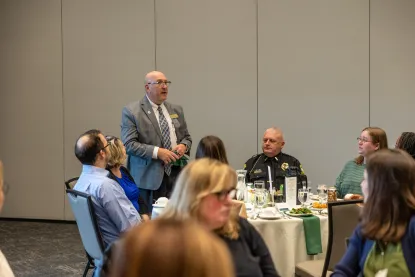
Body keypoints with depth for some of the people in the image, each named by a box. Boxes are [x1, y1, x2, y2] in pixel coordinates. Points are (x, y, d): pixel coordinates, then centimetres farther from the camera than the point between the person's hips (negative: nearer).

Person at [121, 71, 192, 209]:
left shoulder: (176, 110, 15)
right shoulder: (131, 111, -3)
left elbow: (186, 137, 21)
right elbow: (128, 144, -10)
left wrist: (184, 146, -3)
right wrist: (157, 152, -19)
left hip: (175, 173, 5)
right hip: (148, 177, -5)